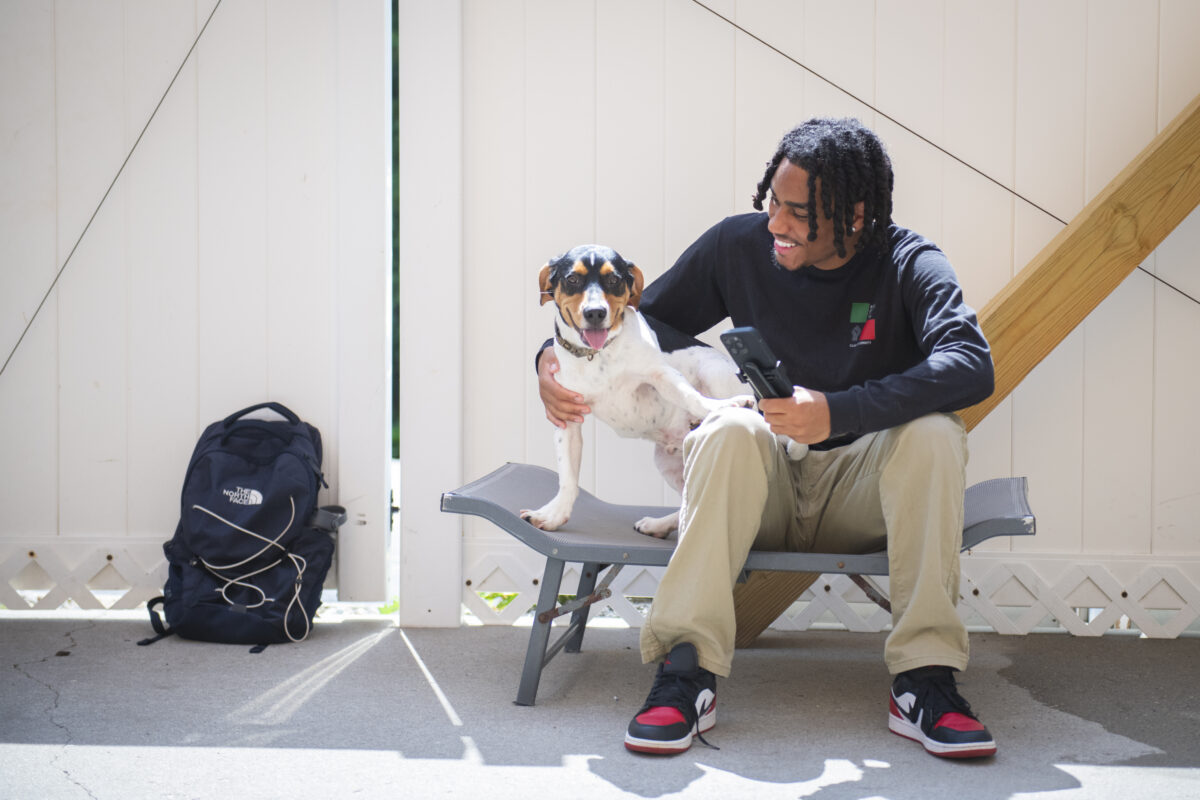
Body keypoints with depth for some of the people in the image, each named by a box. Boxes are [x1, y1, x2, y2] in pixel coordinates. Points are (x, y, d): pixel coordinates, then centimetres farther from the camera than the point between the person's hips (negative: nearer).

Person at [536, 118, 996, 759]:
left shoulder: (908, 265, -8)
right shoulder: (739, 245, -2)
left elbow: (972, 366, -26)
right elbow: (643, 319, 12)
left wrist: (839, 411, -38)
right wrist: (556, 357, -8)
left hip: (859, 489, -1)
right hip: (761, 485, 1)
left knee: (934, 433, -30)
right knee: (731, 427, -32)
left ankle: (924, 679, -29)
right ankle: (686, 671, -36)